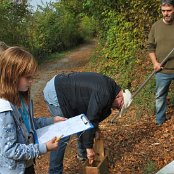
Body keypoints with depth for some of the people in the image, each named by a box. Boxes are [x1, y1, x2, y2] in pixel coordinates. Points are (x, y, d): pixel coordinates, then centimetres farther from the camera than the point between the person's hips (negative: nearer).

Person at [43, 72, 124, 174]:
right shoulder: (104, 95, -23)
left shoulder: (108, 86, 8)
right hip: (54, 92, -10)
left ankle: (82, 154, 37)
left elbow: (94, 116, 18)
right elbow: (90, 121, -21)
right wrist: (89, 147, -11)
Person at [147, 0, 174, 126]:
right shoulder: (156, 26, 2)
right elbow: (150, 46, 7)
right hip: (163, 70, 2)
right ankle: (160, 120, 26)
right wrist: (155, 62, -4)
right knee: (160, 96, 12)